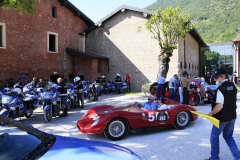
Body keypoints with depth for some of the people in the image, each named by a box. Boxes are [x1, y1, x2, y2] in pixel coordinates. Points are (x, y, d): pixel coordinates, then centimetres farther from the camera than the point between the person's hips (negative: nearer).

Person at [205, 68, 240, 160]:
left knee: (214, 136, 11)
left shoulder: (221, 89, -23)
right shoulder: (232, 86, 4)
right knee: (228, 137, 22)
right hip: (232, 116, 8)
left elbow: (219, 106, -28)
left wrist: (211, 113, -14)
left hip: (222, 118, -8)